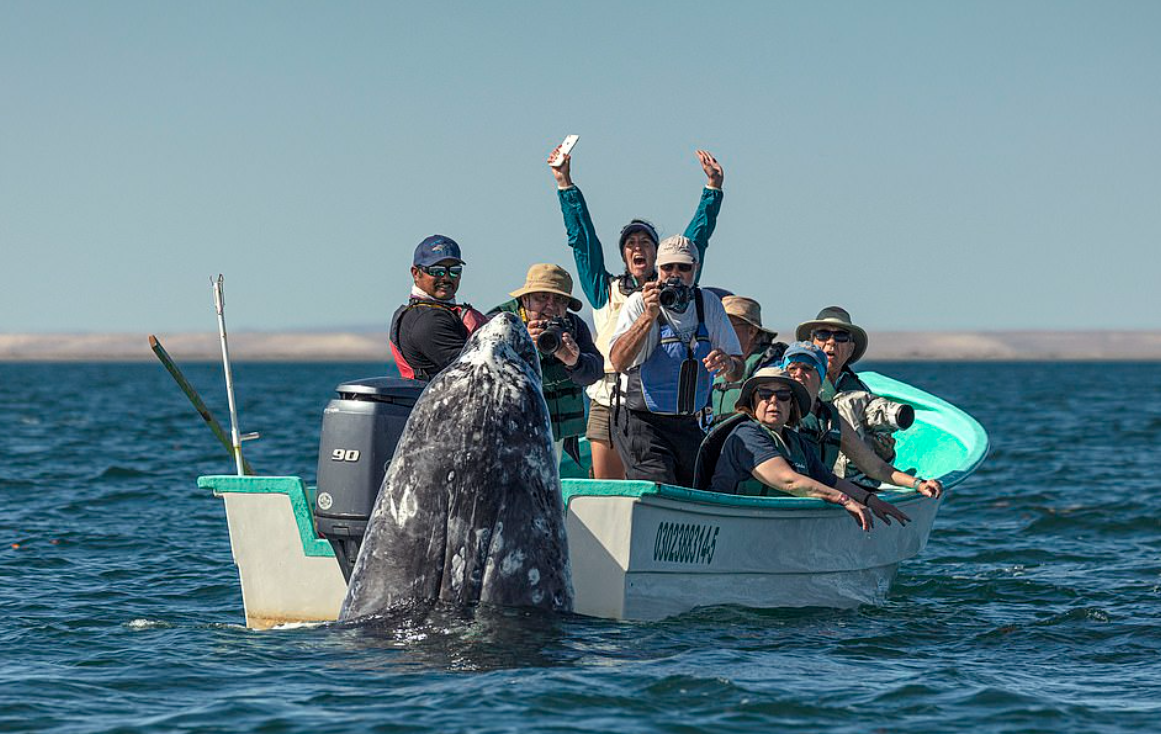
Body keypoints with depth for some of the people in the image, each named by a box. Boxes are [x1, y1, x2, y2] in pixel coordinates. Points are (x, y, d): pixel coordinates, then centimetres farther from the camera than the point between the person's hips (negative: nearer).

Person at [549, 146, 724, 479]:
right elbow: (582, 239, 13)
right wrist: (565, 185, 10)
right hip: (607, 403, 1)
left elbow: (696, 239, 11)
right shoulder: (606, 291, 14)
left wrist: (713, 188, 6)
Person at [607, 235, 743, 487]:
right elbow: (619, 362, -23)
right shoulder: (639, 303, -7)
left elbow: (738, 371, 8)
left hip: (689, 425, 5)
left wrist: (727, 364, -17)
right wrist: (649, 316, -33)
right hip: (643, 424, -5)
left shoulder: (709, 304, 5)